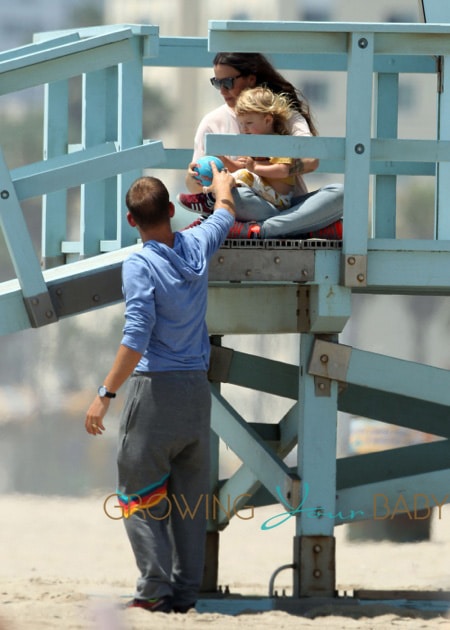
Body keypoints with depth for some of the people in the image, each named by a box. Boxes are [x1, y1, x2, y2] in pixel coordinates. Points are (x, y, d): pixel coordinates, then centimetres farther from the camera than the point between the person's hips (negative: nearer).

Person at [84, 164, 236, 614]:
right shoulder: (196, 248, 5)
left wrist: (105, 394, -17)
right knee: (188, 498, 8)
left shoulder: (141, 265, -13)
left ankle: (156, 588, -8)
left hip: (154, 387, -6)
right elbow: (224, 216, 30)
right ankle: (186, 590, 7)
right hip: (196, 390, 6)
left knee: (139, 493, 0)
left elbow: (136, 338, -20)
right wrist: (222, 185, 51)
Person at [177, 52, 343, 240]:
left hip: (290, 205, 1)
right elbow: (193, 188, 9)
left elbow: (311, 161, -12)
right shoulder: (213, 122, 10)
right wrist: (195, 178, -18)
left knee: (339, 193, -28)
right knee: (238, 196, -35)